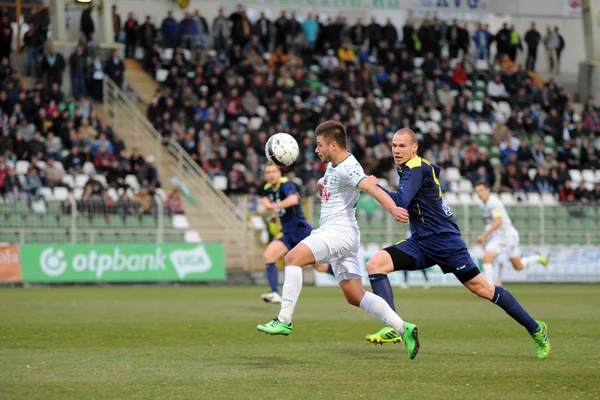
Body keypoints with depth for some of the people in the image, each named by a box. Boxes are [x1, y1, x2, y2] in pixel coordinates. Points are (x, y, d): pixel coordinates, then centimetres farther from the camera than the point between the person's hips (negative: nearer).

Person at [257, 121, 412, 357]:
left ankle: (284, 320, -27)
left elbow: (371, 188, -33)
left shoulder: (347, 168, -15)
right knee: (355, 297, 8)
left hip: (340, 231, -10)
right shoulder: (332, 165, 15)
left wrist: (393, 210, -47)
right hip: (331, 231, 10)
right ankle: (402, 328, 9)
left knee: (293, 257, -24)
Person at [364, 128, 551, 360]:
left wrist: (375, 186, -19)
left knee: (481, 288, -4)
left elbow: (400, 201, -29)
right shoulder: (411, 168, 11)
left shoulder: (417, 169, -16)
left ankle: (535, 329, 10)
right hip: (420, 243, 9)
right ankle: (395, 327, -20)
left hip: (445, 241, -9)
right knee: (375, 264, -10)